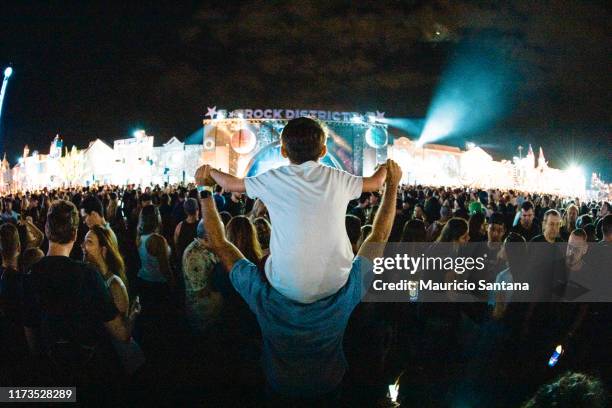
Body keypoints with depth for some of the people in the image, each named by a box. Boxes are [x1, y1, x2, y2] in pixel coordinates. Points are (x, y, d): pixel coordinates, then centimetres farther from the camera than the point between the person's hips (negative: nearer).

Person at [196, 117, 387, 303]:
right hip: (336, 283, 2)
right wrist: (385, 168, 41)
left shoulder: (274, 180, -3)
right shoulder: (337, 179, 1)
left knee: (267, 260, 29)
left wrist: (210, 171, 34)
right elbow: (376, 182, 19)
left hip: (290, 288, -1)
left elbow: (230, 184, 13)